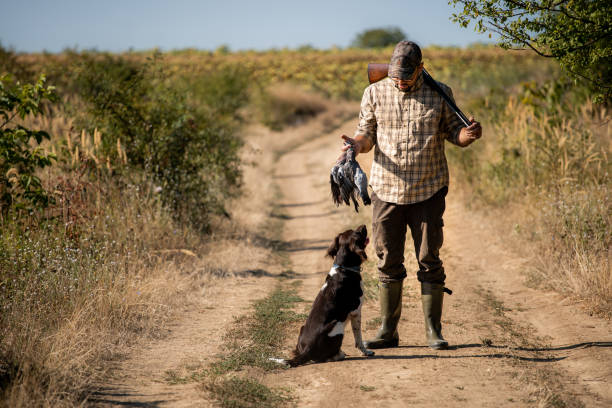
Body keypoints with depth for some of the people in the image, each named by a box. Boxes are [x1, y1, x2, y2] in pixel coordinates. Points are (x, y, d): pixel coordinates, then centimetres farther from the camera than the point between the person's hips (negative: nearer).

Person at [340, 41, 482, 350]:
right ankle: (388, 331, 15)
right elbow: (367, 133, 8)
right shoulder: (374, 93, 3)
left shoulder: (439, 94, 1)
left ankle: (433, 331, 9)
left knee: (429, 261, 0)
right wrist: (357, 144, -14)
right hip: (386, 191, 1)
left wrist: (469, 134, -15)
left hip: (428, 192, -1)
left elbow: (454, 133, 7)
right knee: (388, 263, 6)